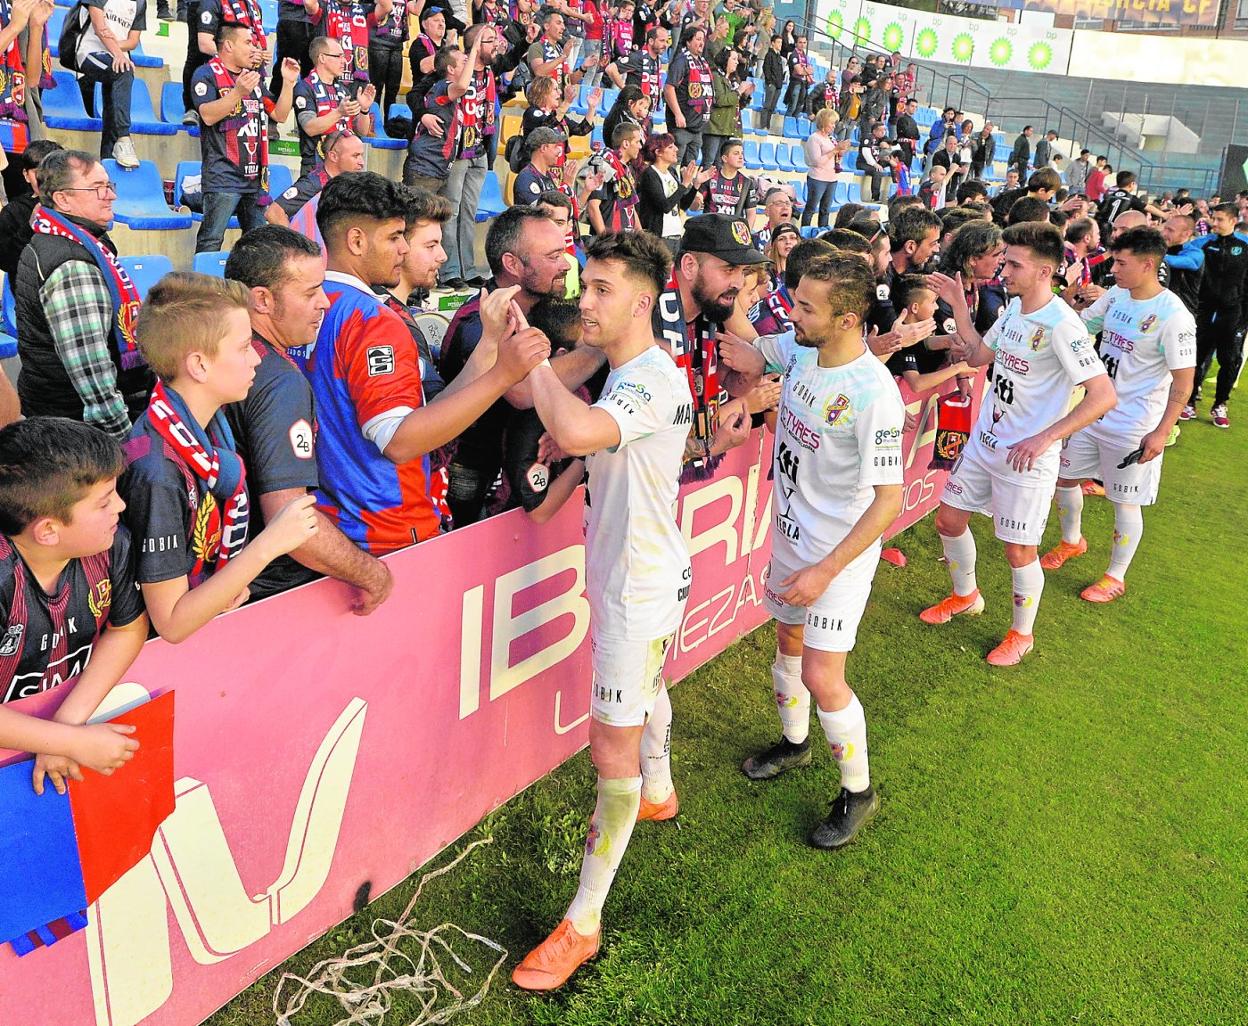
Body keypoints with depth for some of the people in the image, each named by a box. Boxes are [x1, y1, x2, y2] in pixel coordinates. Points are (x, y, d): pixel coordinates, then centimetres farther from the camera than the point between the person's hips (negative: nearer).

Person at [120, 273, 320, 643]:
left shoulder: (212, 419, -2)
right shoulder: (158, 471, -27)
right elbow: (171, 623, -23)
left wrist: (236, 581, -3)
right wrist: (269, 543, -26)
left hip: (214, 616, 7)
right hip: (174, 651, -7)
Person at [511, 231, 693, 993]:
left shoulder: (655, 381, -27)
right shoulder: (625, 373, 5)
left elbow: (577, 431, -46)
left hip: (642, 586, -10)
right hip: (630, 576, 10)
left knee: (613, 745, -4)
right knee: (646, 687, 32)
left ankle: (583, 924, 7)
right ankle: (657, 794, 60)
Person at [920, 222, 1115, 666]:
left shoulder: (1061, 324, -23)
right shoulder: (1014, 307, 2)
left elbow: (1104, 395, -26)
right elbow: (979, 356, 16)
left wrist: (1044, 438, -30)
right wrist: (958, 306, 5)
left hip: (1026, 457, -8)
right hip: (985, 440, 8)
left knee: (1019, 550, 4)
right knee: (948, 520, 17)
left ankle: (1022, 634, 28)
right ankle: (965, 596, 43)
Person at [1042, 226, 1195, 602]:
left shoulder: (1173, 315, -19)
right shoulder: (1116, 296, 1)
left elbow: (1183, 380, -17)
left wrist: (1161, 432, -20)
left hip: (1134, 427, -7)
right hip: (1092, 412, 7)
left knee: (1126, 502, 5)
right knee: (1063, 476, 17)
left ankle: (1116, 578, 23)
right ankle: (1072, 541, 44)